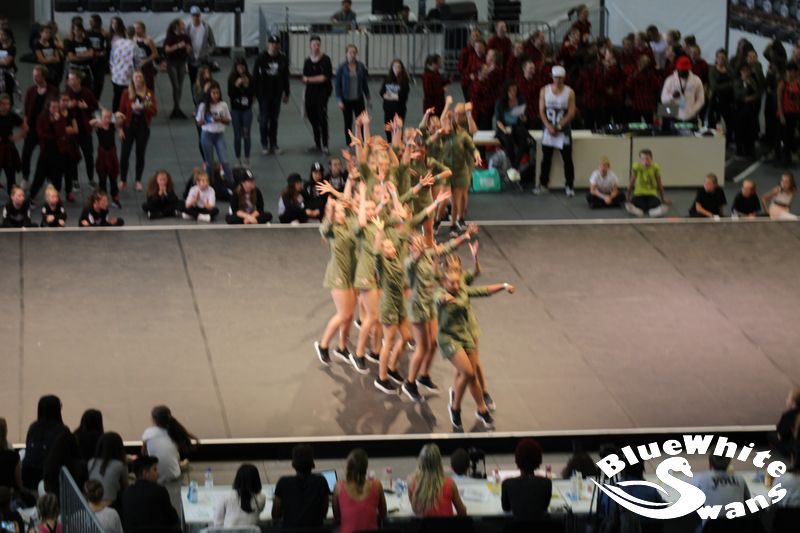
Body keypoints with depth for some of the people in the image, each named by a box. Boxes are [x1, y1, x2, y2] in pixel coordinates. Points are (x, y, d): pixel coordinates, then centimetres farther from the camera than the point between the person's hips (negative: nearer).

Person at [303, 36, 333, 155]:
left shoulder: (325, 60, -5)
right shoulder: (307, 61, 9)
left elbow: (324, 77, -11)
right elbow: (304, 79, 11)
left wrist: (309, 79, -6)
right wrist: (317, 79, 0)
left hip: (322, 93, -5)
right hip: (310, 93, 5)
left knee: (322, 118, -12)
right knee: (313, 118, 10)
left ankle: (325, 146, -10)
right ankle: (317, 144, 22)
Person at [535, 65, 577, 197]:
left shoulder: (569, 92, -3)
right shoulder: (544, 91, 2)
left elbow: (571, 113, -6)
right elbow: (541, 111, -1)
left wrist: (559, 126, -14)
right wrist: (549, 127, -13)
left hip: (564, 130, -2)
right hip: (548, 129, 2)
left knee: (567, 159, -1)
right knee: (546, 158, 6)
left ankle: (569, 186, 4)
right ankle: (543, 184, 16)